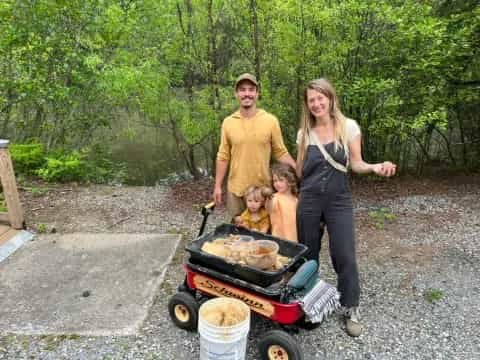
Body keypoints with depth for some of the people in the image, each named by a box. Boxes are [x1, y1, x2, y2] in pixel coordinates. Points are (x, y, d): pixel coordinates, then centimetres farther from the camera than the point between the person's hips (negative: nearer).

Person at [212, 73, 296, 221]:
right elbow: (223, 156, 5)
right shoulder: (228, 122, 0)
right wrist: (217, 186, 4)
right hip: (236, 189, 1)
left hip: (263, 189, -1)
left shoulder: (271, 120, -5)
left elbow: (280, 152, 0)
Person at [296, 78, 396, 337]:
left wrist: (374, 167, -20)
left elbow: (356, 164, -3)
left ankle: (351, 309, 17)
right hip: (308, 201, 3)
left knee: (344, 256, -3)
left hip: (338, 201, -2)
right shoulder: (304, 133, 4)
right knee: (308, 254, 12)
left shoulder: (348, 126, -3)